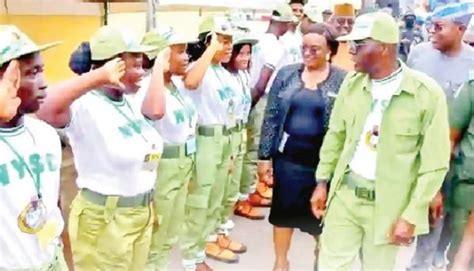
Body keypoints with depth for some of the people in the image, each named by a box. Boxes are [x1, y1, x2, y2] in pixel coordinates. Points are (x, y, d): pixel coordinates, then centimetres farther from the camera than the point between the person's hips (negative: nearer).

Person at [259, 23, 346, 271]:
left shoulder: (343, 81, -5)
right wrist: (264, 155, 0)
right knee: (283, 210, 12)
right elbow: (271, 117, 2)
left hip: (324, 161, -2)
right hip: (288, 157, 2)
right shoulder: (286, 74, 1)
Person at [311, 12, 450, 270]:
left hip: (388, 205, -3)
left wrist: (411, 216, -12)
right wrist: (322, 181, 10)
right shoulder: (352, 83, 0)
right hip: (345, 194, 4)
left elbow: (435, 163, -11)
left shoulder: (427, 93, -14)